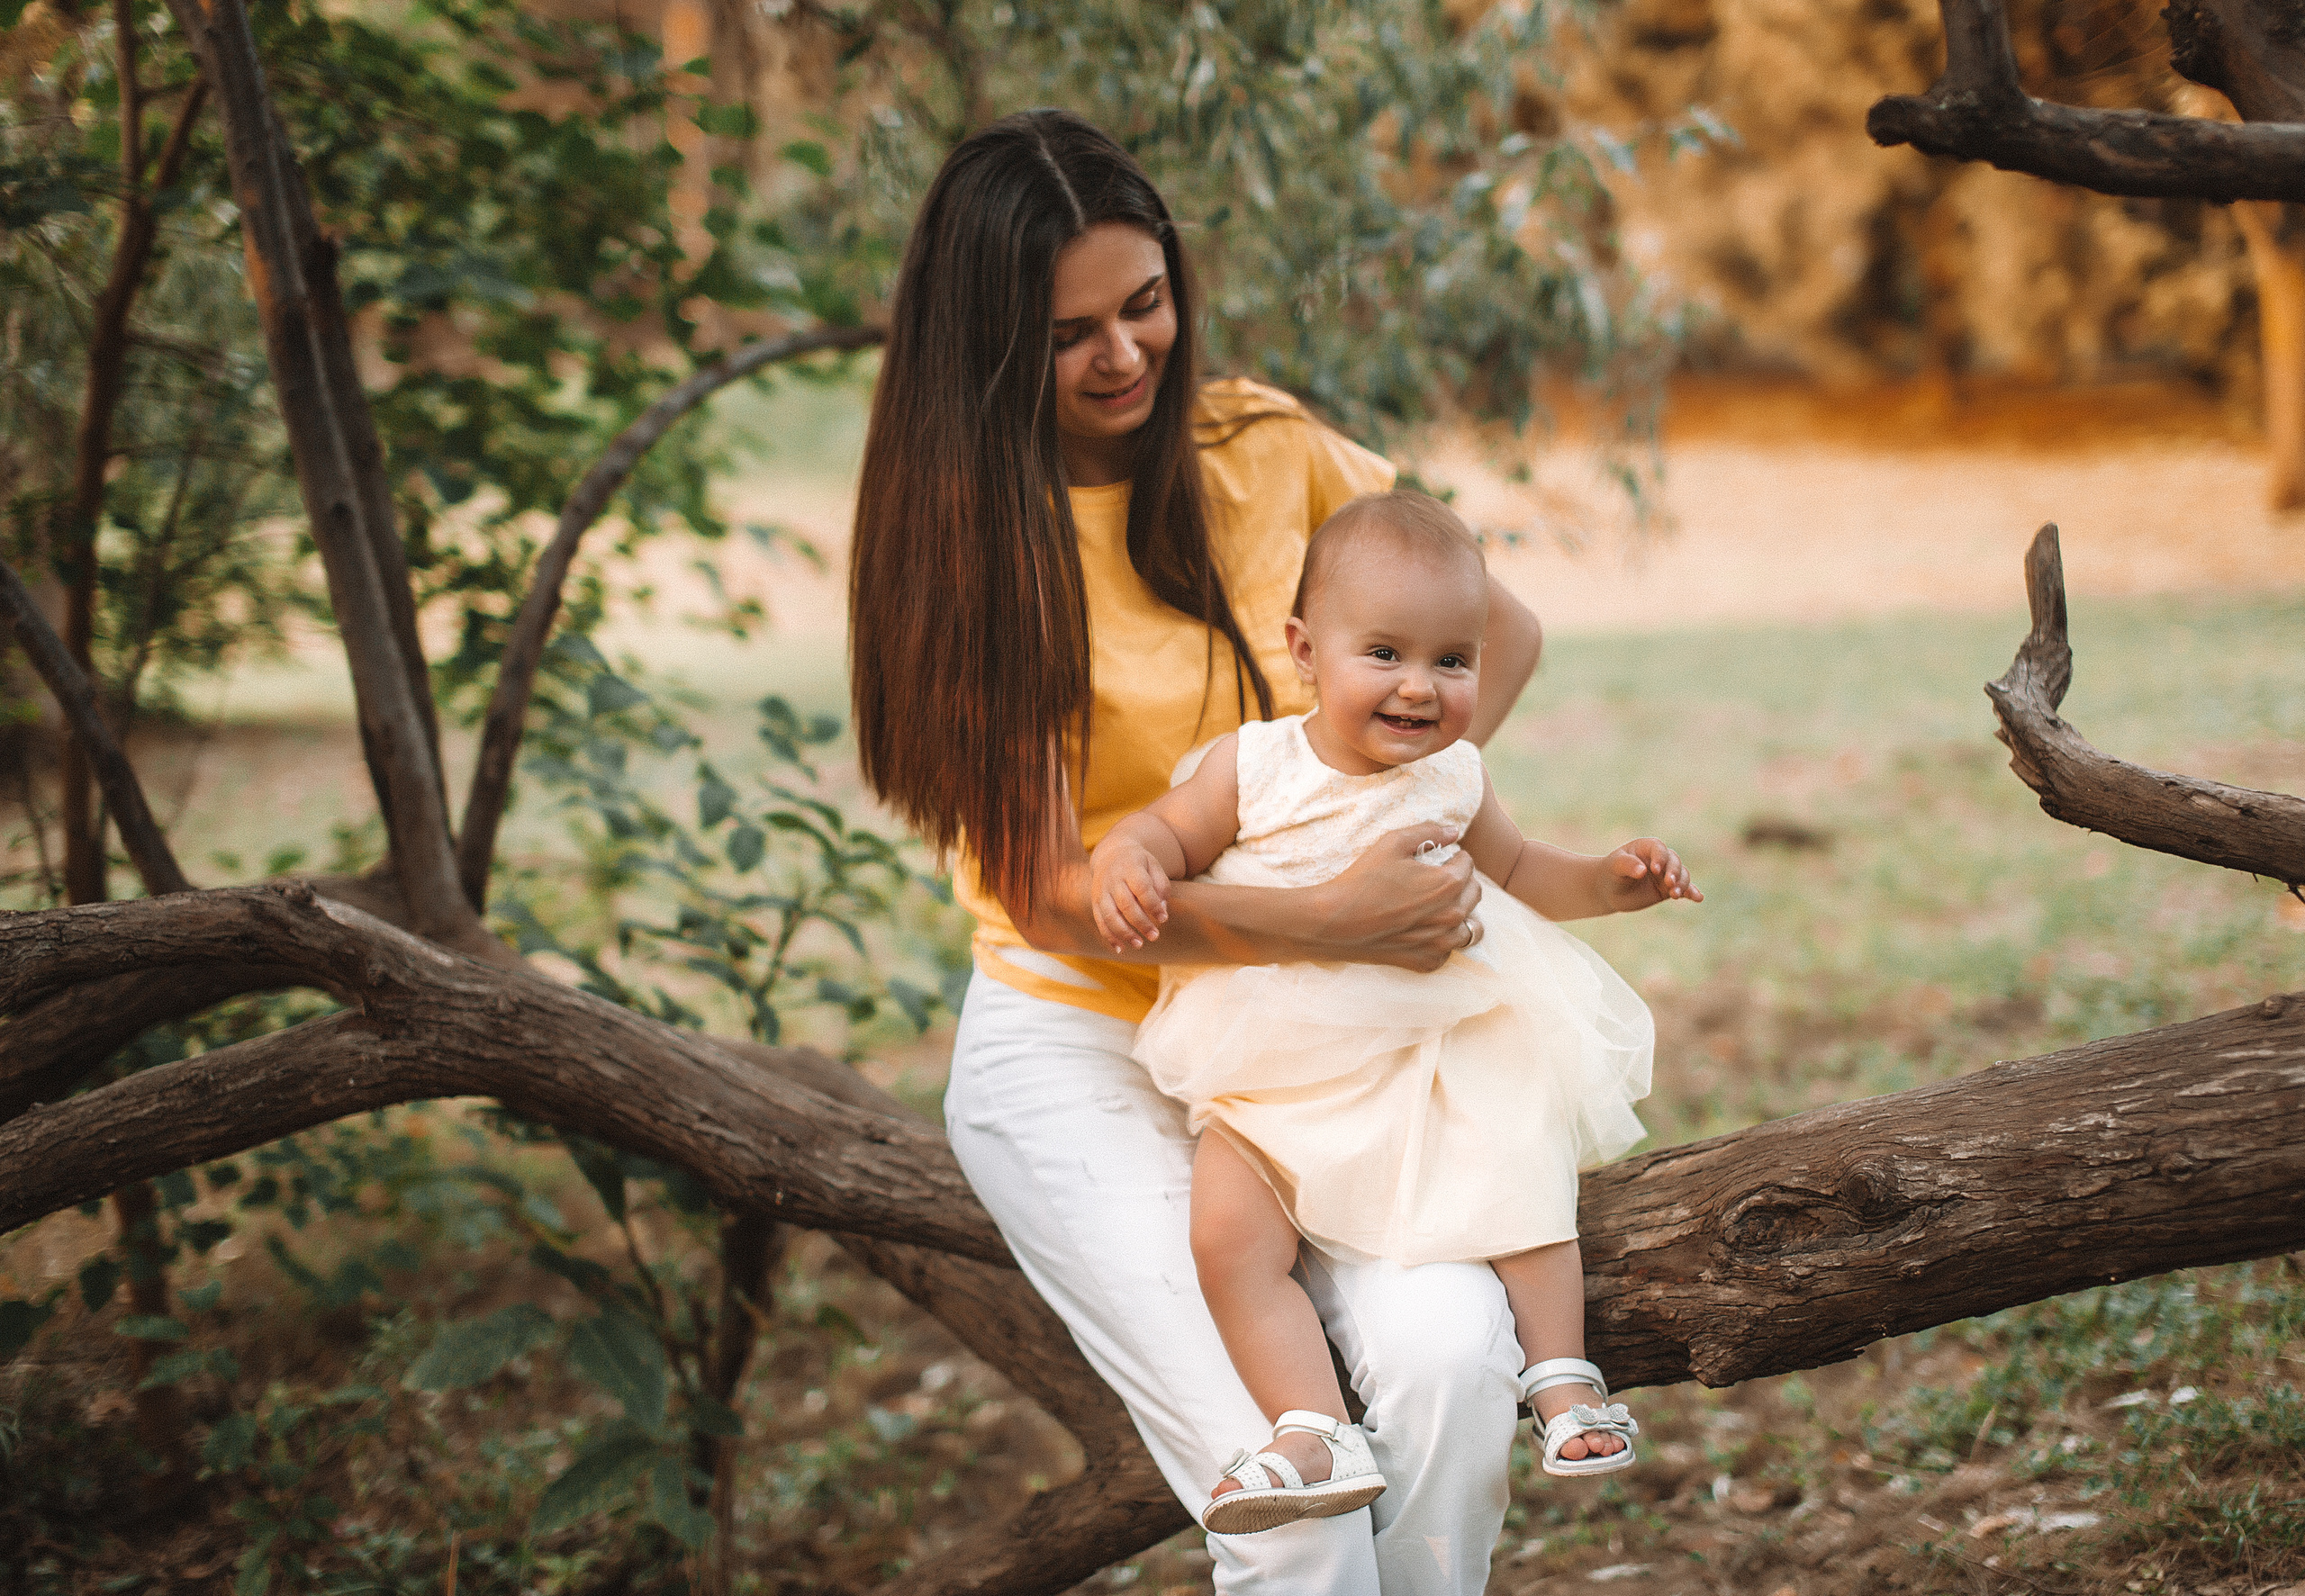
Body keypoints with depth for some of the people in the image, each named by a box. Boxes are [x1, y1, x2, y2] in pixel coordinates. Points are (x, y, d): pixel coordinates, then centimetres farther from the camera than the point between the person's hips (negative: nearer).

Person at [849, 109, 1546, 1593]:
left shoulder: (1257, 446, 2)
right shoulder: (969, 533, -8)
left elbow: (1499, 630, 12)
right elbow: (1049, 892, -15)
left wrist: (1401, 814, -5)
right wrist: (1324, 920, -27)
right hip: (1077, 1047, -3)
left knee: (1453, 1355, -25)